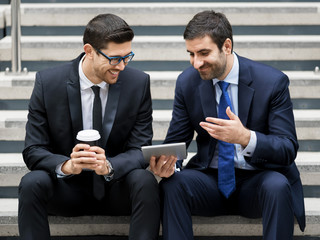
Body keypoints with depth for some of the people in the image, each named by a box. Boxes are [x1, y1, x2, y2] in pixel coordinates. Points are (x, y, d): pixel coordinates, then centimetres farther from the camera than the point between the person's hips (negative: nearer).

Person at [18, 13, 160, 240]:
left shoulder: (139, 83, -7)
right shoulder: (48, 83, -9)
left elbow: (139, 150, -8)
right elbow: (33, 151, -9)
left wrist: (108, 166, -32)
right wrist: (66, 165, -32)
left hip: (116, 186, 0)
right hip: (67, 188, 0)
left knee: (145, 181, -32)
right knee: (32, 183, -31)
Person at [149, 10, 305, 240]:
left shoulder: (273, 82, -11)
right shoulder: (187, 82, -1)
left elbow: (288, 149, -14)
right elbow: (176, 140, 4)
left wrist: (246, 137, -35)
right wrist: (166, 161, -22)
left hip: (258, 180, -2)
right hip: (211, 180, 2)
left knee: (277, 186, -36)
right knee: (172, 184, -29)